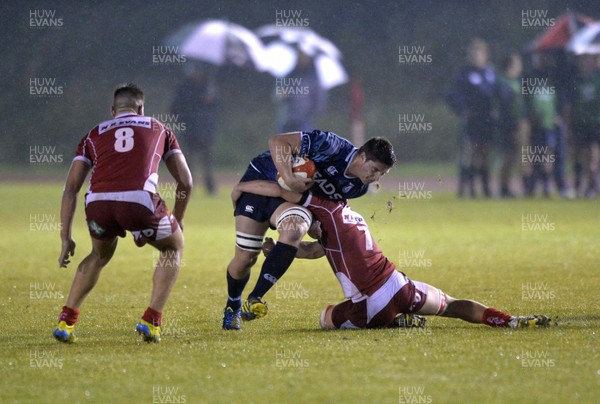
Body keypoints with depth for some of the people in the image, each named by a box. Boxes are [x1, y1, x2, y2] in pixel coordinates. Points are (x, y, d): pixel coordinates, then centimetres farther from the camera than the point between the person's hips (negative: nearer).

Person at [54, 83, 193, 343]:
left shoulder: (94, 135, 29)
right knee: (173, 247, 27)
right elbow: (185, 181, 26)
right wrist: (177, 220, 40)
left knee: (100, 255, 35)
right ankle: (151, 320, 15)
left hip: (98, 202, 2)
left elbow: (71, 188, 21)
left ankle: (65, 322, 26)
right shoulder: (158, 129, 28)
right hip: (139, 200, -2)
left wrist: (66, 239, 22)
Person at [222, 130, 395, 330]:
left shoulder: (359, 187, -5)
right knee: (245, 258, -8)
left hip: (295, 199, 4)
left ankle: (255, 298, -26)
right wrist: (289, 178, -37)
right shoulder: (334, 147, -27)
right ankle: (233, 306, 24)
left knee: (293, 231, -31)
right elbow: (278, 142, -27)